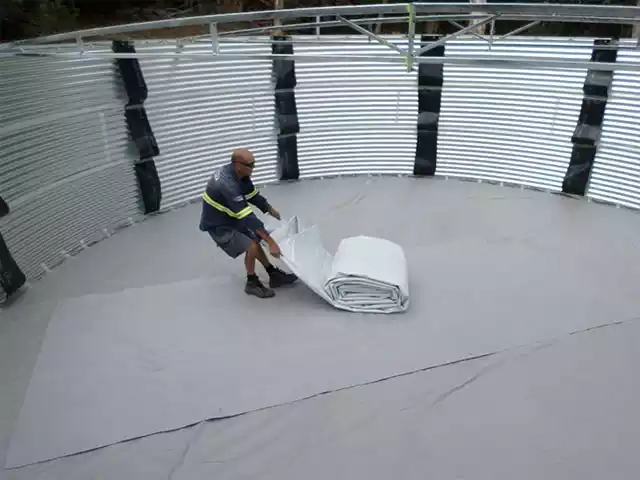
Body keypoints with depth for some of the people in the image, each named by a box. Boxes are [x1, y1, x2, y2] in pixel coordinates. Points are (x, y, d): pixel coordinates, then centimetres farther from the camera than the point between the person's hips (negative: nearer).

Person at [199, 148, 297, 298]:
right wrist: (271, 242, -36)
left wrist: (270, 210, 11)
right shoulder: (228, 185, -36)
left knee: (255, 240, 13)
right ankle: (252, 283, 5)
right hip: (218, 224, -9)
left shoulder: (236, 172, -10)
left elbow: (253, 194, 9)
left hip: (231, 217, 9)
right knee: (251, 246, -17)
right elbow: (248, 218, -38)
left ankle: (274, 274, 25)